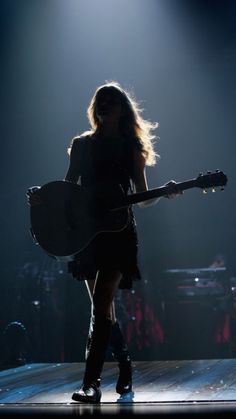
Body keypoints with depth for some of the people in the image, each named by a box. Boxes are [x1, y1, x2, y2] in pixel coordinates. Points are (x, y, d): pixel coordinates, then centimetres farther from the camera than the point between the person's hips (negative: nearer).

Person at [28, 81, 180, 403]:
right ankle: (124, 364, 30)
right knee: (103, 307, 9)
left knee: (101, 305, -14)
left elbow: (143, 198, 5)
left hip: (119, 232, -3)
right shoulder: (81, 144, 11)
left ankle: (91, 382, -15)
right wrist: (44, 198, -8)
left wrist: (164, 193, -15)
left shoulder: (132, 147, 6)